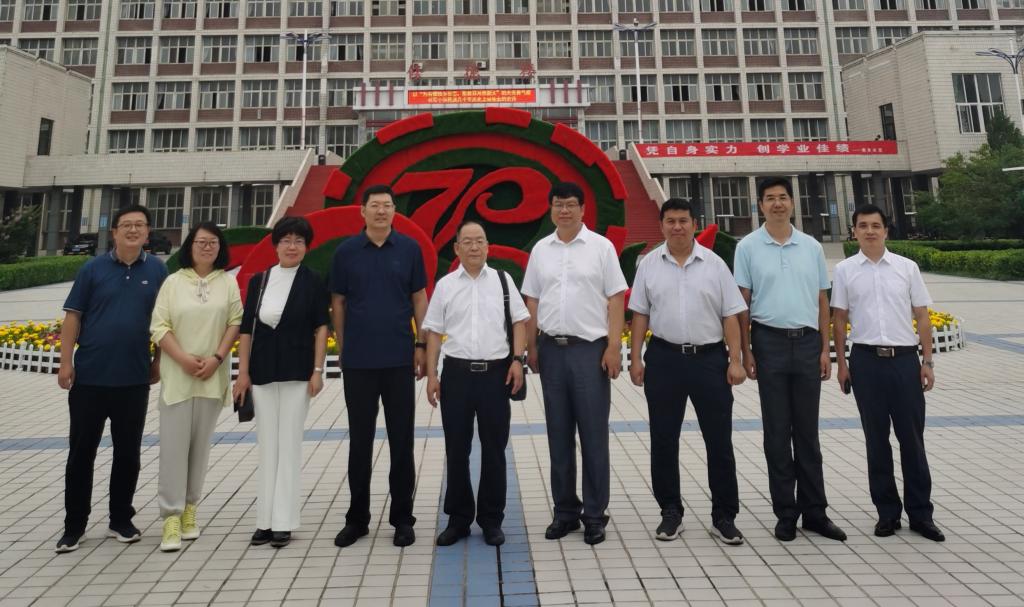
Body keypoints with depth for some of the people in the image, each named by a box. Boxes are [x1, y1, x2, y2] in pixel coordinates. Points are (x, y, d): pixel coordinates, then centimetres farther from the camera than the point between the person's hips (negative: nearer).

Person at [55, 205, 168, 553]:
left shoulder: (157, 270, 1)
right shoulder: (93, 268, 0)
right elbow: (73, 316, 0)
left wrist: (158, 361, 4)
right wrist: (66, 362, -5)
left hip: (134, 378, 1)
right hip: (89, 376, 0)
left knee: (128, 452, 10)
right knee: (81, 451, 8)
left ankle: (121, 520, 24)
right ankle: (74, 525, 22)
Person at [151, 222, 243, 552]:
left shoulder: (228, 282, 6)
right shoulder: (173, 281, 4)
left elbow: (236, 322, 1)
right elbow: (159, 326, -1)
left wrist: (216, 358, -10)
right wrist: (183, 358, -13)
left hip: (212, 376, 1)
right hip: (177, 374, -1)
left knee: (200, 444, 8)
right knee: (173, 443, -2)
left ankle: (189, 507, 20)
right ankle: (171, 516, 4)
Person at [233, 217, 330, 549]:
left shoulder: (312, 282, -1)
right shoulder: (258, 281, 8)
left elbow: (321, 327, -3)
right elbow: (246, 328, 7)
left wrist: (317, 371, -9)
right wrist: (243, 372, 2)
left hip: (297, 371, -3)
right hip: (263, 371, 3)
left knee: (289, 443, 2)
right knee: (267, 444, 9)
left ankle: (284, 522, 10)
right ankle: (266, 519, 19)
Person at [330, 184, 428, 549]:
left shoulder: (409, 249, 2)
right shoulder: (346, 251, 3)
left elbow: (419, 299, 5)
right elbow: (338, 303, 7)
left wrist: (421, 345, 0)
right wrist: (343, 348, 5)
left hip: (400, 358, 0)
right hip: (358, 361, 1)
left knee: (401, 440, 6)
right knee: (360, 441, 10)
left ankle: (402, 518, 20)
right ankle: (357, 518, 25)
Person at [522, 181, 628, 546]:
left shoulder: (601, 246, 0)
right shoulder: (541, 250, 9)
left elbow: (615, 299, -3)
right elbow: (532, 302, 11)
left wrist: (614, 346, -10)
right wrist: (531, 347, 7)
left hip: (590, 348, -3)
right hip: (552, 349, 3)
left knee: (593, 435, 3)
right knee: (559, 435, 10)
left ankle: (595, 514, 16)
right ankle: (565, 511, 23)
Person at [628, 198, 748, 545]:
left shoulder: (714, 264, 2)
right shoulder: (649, 264, 4)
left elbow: (731, 316, 1)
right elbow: (640, 315, 5)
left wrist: (735, 360, -5)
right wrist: (635, 358, 0)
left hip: (709, 358, 0)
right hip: (664, 358, 1)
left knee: (719, 441, 6)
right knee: (663, 440, 9)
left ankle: (724, 516, 21)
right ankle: (670, 512, 25)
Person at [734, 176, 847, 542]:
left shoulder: (812, 247, 9)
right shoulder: (748, 247, 1)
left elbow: (822, 301, 10)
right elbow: (742, 303, -1)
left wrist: (825, 349, 4)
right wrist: (746, 351, -6)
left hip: (807, 341, 3)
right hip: (770, 341, -2)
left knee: (807, 432, 10)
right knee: (777, 432, 5)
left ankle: (814, 511, 21)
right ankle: (786, 513, 16)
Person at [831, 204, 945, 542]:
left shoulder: (907, 267, 4)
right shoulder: (845, 270, 3)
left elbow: (922, 317, 7)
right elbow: (839, 319, 4)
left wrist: (927, 362, 2)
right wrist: (841, 364, 2)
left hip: (905, 359, 0)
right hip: (866, 360, 0)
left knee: (912, 438, 6)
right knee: (876, 439, 9)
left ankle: (920, 513, 20)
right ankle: (887, 511, 21)